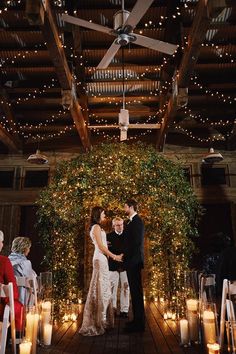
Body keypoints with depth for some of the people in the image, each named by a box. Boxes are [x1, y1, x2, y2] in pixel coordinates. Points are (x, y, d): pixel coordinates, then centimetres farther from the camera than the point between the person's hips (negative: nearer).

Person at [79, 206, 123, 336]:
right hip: (100, 259, -10)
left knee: (102, 288, 13)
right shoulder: (96, 227, -12)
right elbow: (100, 246, -17)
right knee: (100, 287, -5)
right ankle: (98, 320, 3)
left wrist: (112, 255, 19)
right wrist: (114, 256, -12)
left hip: (101, 258, 10)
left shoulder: (97, 227, 17)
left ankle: (102, 319, 22)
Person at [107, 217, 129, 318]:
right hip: (113, 266, -1)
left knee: (125, 288, 4)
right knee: (113, 288, 2)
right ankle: (112, 309, 14)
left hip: (125, 265, 1)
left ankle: (124, 310, 13)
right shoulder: (109, 236, 3)